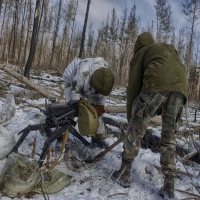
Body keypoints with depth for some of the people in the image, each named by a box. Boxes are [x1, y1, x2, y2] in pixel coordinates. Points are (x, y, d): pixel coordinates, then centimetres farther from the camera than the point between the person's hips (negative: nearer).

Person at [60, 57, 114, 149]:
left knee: (97, 111, -2)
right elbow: (74, 90, -31)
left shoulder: (106, 75, -27)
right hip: (73, 82, -4)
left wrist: (100, 105, -19)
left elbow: (103, 94, -9)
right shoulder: (83, 73, -45)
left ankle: (98, 138, 9)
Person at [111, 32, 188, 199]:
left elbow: (134, 85, 19)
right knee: (169, 138, 14)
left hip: (156, 85, -4)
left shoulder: (141, 53, 27)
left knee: (136, 130, 10)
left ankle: (124, 174, 17)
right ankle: (169, 185, 15)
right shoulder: (169, 48, 40)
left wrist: (130, 115, 25)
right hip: (180, 88, 5)